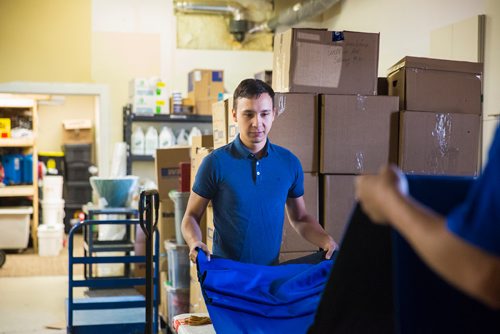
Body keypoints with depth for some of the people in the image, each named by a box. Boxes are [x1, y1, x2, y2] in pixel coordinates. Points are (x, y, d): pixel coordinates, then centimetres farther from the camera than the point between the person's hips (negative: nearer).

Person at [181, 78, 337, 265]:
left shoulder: (289, 162, 4)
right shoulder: (216, 162, -6)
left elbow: (300, 218, 14)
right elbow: (191, 216, 0)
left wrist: (326, 241, -3)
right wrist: (195, 243, -20)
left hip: (272, 271, 4)